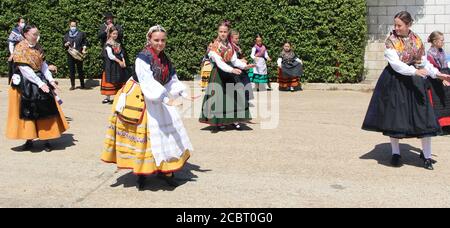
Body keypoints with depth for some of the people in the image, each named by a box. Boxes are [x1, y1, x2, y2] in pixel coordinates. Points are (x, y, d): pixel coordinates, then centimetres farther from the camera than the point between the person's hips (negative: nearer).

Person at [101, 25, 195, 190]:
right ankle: (141, 173, 9)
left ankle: (164, 169, 18)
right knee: (144, 136, -3)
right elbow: (148, 83, -28)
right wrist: (165, 98, -35)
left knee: (166, 134, 7)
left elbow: (172, 79, 9)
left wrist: (183, 94, -4)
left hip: (159, 100, 7)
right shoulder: (143, 58, -17)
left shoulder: (165, 59, 7)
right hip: (141, 101, -7)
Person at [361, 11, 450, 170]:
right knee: (394, 117, 1)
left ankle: (427, 156, 10)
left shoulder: (417, 41, 4)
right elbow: (395, 63, -18)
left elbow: (424, 63, 13)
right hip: (395, 82, -2)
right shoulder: (391, 41, -7)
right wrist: (415, 71, -27)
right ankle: (396, 154, 19)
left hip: (415, 82, 3)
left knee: (423, 117, -1)